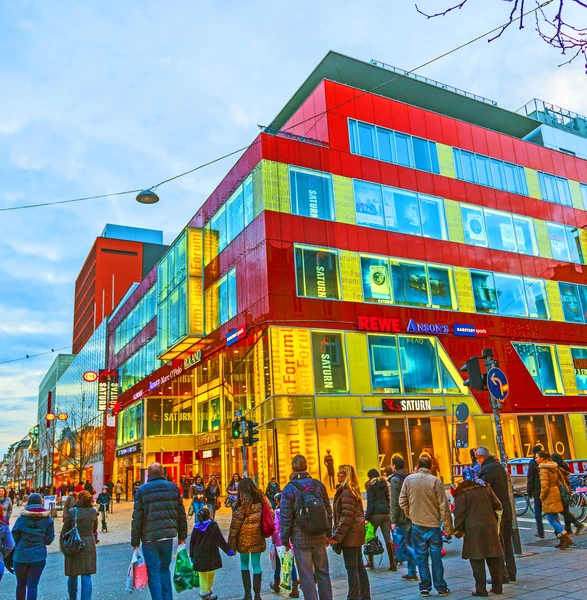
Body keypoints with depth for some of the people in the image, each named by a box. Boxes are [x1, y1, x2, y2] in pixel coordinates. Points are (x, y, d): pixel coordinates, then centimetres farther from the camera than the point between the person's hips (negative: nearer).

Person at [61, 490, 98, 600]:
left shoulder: (72, 512, -10)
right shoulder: (93, 512, -1)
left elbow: (64, 531, -5)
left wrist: (62, 545, 6)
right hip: (89, 545, 2)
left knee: (72, 575, 17)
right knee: (86, 576, 5)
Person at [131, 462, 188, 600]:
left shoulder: (142, 490, -2)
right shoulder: (173, 487, 5)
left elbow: (137, 518, -5)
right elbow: (181, 514, 6)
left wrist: (135, 541, 2)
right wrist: (182, 535, 13)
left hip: (149, 537, -3)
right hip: (168, 535, 3)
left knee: (154, 573, 7)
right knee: (165, 569, 18)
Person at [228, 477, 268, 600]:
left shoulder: (243, 501, -11)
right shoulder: (260, 498, 2)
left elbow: (236, 522, -11)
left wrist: (231, 541, -4)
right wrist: (264, 531, 13)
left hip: (244, 536, -3)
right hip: (257, 535, 3)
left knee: (244, 563, 12)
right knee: (256, 564, 9)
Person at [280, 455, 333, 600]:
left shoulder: (289, 489, -11)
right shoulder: (319, 485, 1)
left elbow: (285, 518, -10)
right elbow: (328, 512, 7)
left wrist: (285, 540, 2)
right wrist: (328, 533, 17)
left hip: (300, 539, -4)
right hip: (320, 538, 4)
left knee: (307, 577, 6)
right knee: (323, 573, 17)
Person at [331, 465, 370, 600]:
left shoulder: (346, 493, -17)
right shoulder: (354, 491, 13)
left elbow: (346, 517, -21)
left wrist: (337, 536, -18)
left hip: (350, 534, -10)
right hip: (356, 533, 10)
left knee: (352, 568, -3)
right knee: (359, 567, 15)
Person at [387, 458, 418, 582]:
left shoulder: (395, 480, -11)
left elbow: (394, 502, -15)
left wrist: (394, 520, -13)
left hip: (403, 518, -8)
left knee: (401, 546, -2)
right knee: (410, 544, 14)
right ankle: (412, 573, 17)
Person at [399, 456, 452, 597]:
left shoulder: (408, 479, -3)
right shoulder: (435, 481, -10)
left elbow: (402, 502, 0)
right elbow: (444, 507, -8)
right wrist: (448, 528, -1)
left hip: (417, 525, 2)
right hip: (433, 525, -1)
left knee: (421, 557, 10)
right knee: (436, 557, 10)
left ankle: (425, 587, 14)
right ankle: (441, 588, 16)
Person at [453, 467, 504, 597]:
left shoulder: (462, 492, -4)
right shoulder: (486, 487, 11)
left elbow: (459, 513, -7)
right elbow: (497, 506, 12)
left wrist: (458, 530, -1)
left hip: (473, 529, -5)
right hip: (490, 526, 5)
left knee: (477, 559, 1)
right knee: (493, 558, 12)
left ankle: (480, 589, 4)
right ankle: (497, 586, 18)